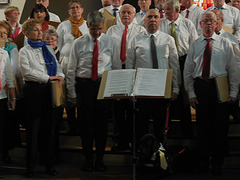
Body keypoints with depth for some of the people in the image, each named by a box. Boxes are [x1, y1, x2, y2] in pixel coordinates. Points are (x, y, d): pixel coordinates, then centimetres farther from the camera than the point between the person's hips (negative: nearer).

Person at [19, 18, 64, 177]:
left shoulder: (48, 49, 18)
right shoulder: (25, 51, 2)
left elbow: (58, 66, 15)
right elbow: (27, 72, -11)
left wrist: (60, 76, -8)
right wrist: (48, 78, -16)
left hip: (50, 89, 4)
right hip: (34, 90, -4)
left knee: (50, 126, 5)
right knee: (34, 127, 0)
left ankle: (50, 164, 13)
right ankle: (31, 166, 10)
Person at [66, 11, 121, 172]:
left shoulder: (110, 42, 4)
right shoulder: (78, 43, 1)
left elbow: (117, 67, 7)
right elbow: (71, 70, 3)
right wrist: (72, 93, 1)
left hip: (104, 84, 0)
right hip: (84, 85, 0)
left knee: (102, 123, 5)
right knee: (85, 123, 4)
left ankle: (100, 159, 18)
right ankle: (88, 158, 19)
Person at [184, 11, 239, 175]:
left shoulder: (225, 43, 6)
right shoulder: (195, 45, 9)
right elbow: (188, 71, 9)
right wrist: (191, 93, 1)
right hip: (200, 86, 1)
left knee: (221, 125, 2)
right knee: (202, 125, 6)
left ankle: (218, 163, 15)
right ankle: (202, 162, 18)